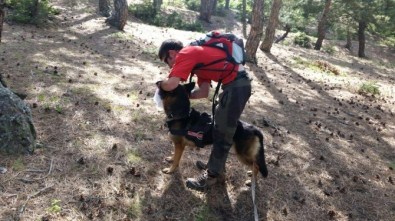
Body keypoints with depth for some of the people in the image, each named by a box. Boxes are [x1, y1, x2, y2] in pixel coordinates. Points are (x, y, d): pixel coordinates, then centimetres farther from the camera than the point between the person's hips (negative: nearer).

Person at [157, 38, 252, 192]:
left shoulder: (185, 54, -7)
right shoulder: (196, 55, 21)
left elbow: (171, 85, -19)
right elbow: (204, 92, 18)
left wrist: (160, 84, 2)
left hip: (236, 85, -10)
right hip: (238, 82, 10)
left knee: (222, 133, 2)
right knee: (221, 127, 20)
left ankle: (213, 175, 16)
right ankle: (217, 167, 35)